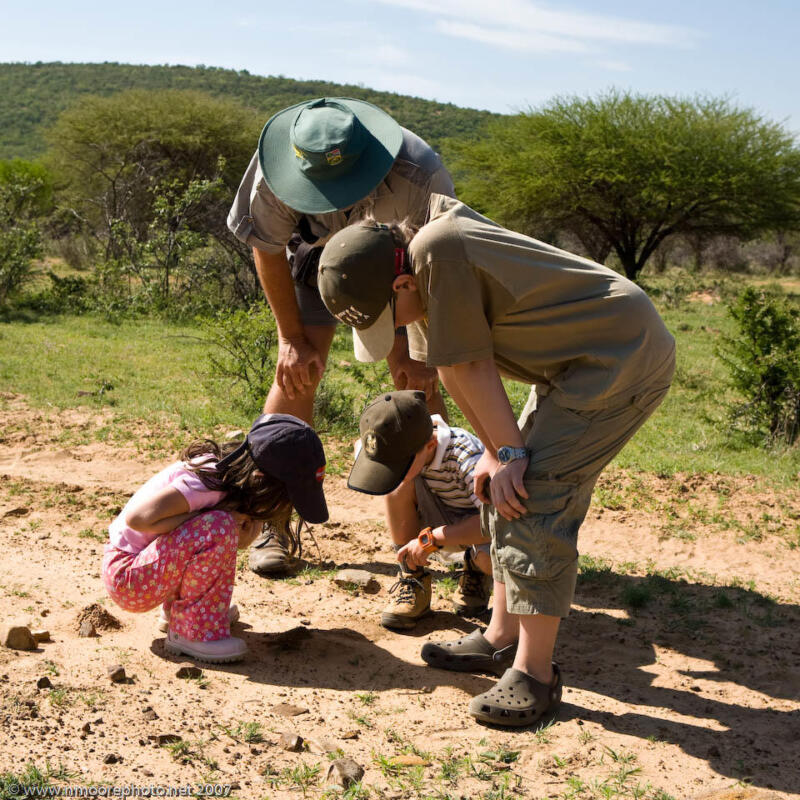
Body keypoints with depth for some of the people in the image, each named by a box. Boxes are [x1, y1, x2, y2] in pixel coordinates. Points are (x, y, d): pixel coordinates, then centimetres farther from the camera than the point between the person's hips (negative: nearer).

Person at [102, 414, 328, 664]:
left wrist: (242, 538, -15)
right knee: (219, 527, -28)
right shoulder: (210, 483, -27)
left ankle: (176, 606, 14)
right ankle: (189, 631, -13)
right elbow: (137, 518, -31)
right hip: (125, 578, -9)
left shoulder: (234, 472, -1)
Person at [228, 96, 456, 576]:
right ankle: (275, 527, -6)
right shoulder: (276, 169, -34)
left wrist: (424, 354, -22)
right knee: (298, 372, -13)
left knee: (418, 380, -11)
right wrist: (294, 338, -16)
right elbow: (268, 250, -16)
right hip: (318, 250, 1)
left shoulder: (419, 173, -39)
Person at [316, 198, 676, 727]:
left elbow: (472, 365, -20)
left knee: (534, 491, -15)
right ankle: (503, 639, 22)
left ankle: (535, 673, -8)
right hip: (582, 360, 10)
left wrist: (510, 453, -14)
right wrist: (496, 451, 3)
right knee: (509, 486, 11)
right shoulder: (419, 282, 3)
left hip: (627, 357, -10)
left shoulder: (436, 251, -26)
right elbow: (450, 369, 6)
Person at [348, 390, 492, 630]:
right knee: (397, 483, -28)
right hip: (436, 521, 3)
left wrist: (430, 539, -42)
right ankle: (412, 578, -14)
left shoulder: (466, 455, -36)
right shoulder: (395, 448, -21)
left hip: (474, 526, -3)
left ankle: (476, 569, 2)